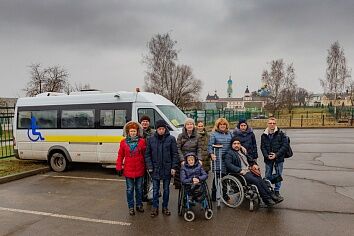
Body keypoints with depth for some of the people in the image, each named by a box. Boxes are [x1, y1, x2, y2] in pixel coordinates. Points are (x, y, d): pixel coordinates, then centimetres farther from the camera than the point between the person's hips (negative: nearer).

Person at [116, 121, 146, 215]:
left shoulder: (142, 141, -3)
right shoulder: (123, 142, 0)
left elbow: (145, 154, -1)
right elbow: (120, 156, 3)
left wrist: (146, 166, -2)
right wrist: (119, 167, 1)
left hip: (139, 169, 0)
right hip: (128, 170, 0)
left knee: (139, 188, 14)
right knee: (130, 189, 9)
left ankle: (139, 205, 30)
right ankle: (131, 207, 22)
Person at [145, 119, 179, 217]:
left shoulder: (171, 139, -5)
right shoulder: (151, 139, 0)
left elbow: (175, 154, -4)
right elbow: (147, 154, 4)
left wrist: (174, 167, -9)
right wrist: (149, 166, -4)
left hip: (167, 169, -1)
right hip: (155, 169, 1)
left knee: (166, 189, 12)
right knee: (155, 189, 9)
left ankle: (165, 207, 26)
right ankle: (155, 208, 21)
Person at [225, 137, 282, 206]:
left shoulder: (243, 152, 21)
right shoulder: (229, 154, -1)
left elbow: (250, 159, 34)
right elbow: (228, 164, -16)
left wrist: (254, 164, 13)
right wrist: (240, 170, -24)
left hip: (250, 171, 7)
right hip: (242, 173, -7)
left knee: (261, 180, -18)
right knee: (256, 181, -24)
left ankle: (272, 196, -16)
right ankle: (267, 199, -17)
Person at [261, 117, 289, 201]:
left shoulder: (280, 134, -4)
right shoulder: (264, 135, 3)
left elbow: (285, 145, -8)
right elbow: (262, 147, 2)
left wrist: (276, 154, -15)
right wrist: (267, 156, -13)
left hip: (279, 159, -1)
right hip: (268, 159, 1)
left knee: (278, 175, 8)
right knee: (268, 176, 10)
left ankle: (277, 191, 22)